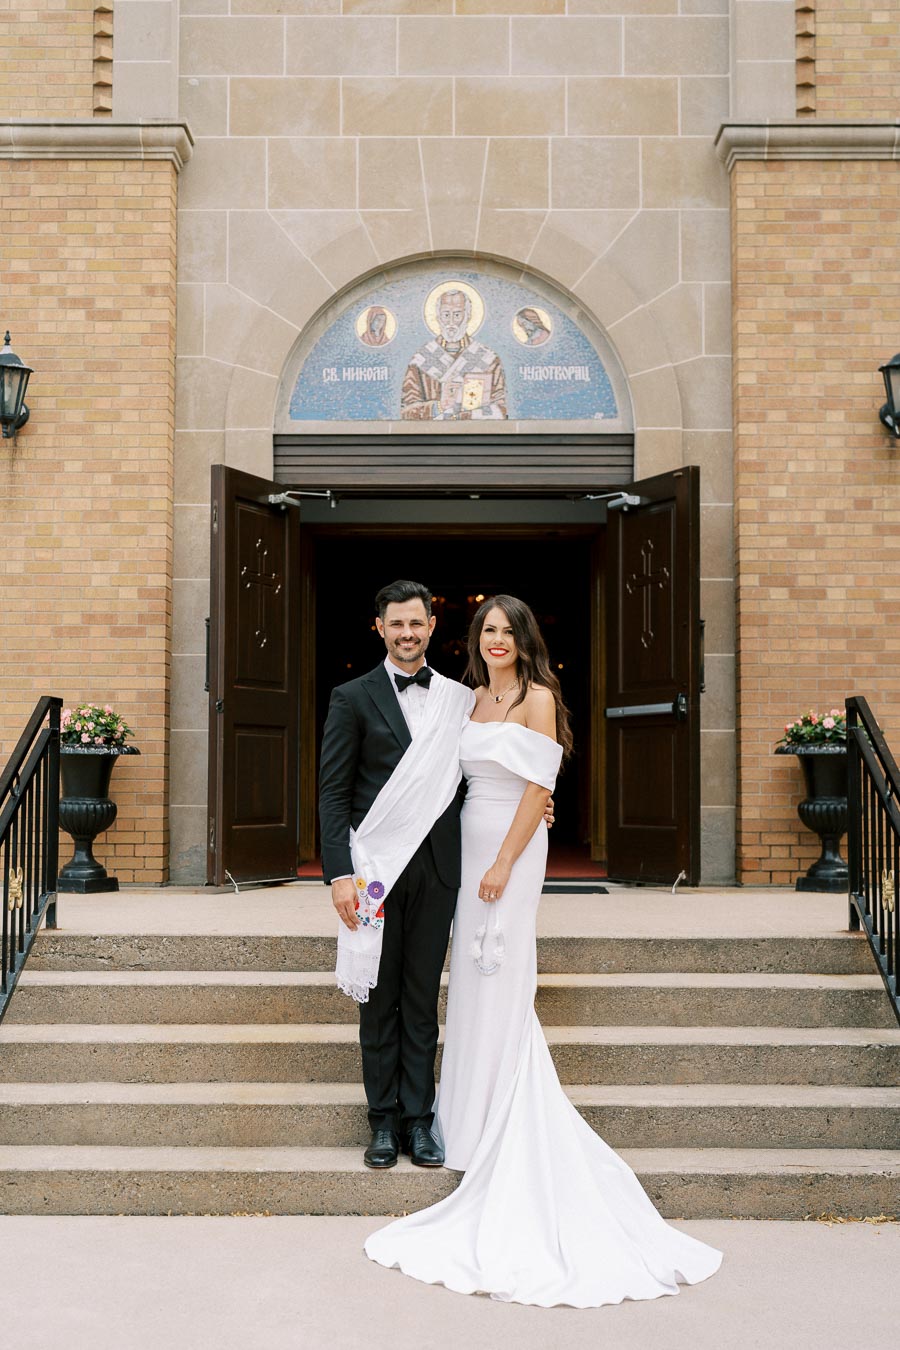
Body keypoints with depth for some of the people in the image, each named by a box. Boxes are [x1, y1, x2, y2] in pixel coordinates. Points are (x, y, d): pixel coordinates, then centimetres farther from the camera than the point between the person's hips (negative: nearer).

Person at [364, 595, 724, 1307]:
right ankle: (474, 1114, 24)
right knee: (474, 982, 12)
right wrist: (473, 857, 9)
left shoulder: (538, 697, -8)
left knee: (500, 985, -2)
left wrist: (503, 865, -17)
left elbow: (537, 789, -13)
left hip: (512, 848, -7)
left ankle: (502, 1133, 9)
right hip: (470, 845, 7)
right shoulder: (475, 699, 13)